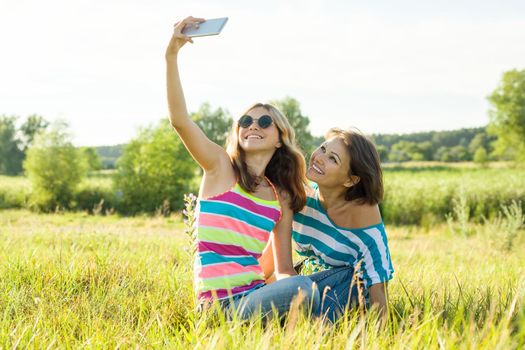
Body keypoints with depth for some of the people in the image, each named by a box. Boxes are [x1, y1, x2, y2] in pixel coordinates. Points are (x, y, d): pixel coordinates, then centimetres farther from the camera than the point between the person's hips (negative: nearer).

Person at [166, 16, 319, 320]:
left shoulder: (282, 197, 13)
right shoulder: (221, 167, 3)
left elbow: (284, 270, 12)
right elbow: (179, 120, -14)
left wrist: (296, 286, -10)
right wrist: (172, 55, -23)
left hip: (255, 295, 5)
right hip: (221, 304, -5)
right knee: (303, 288, -29)